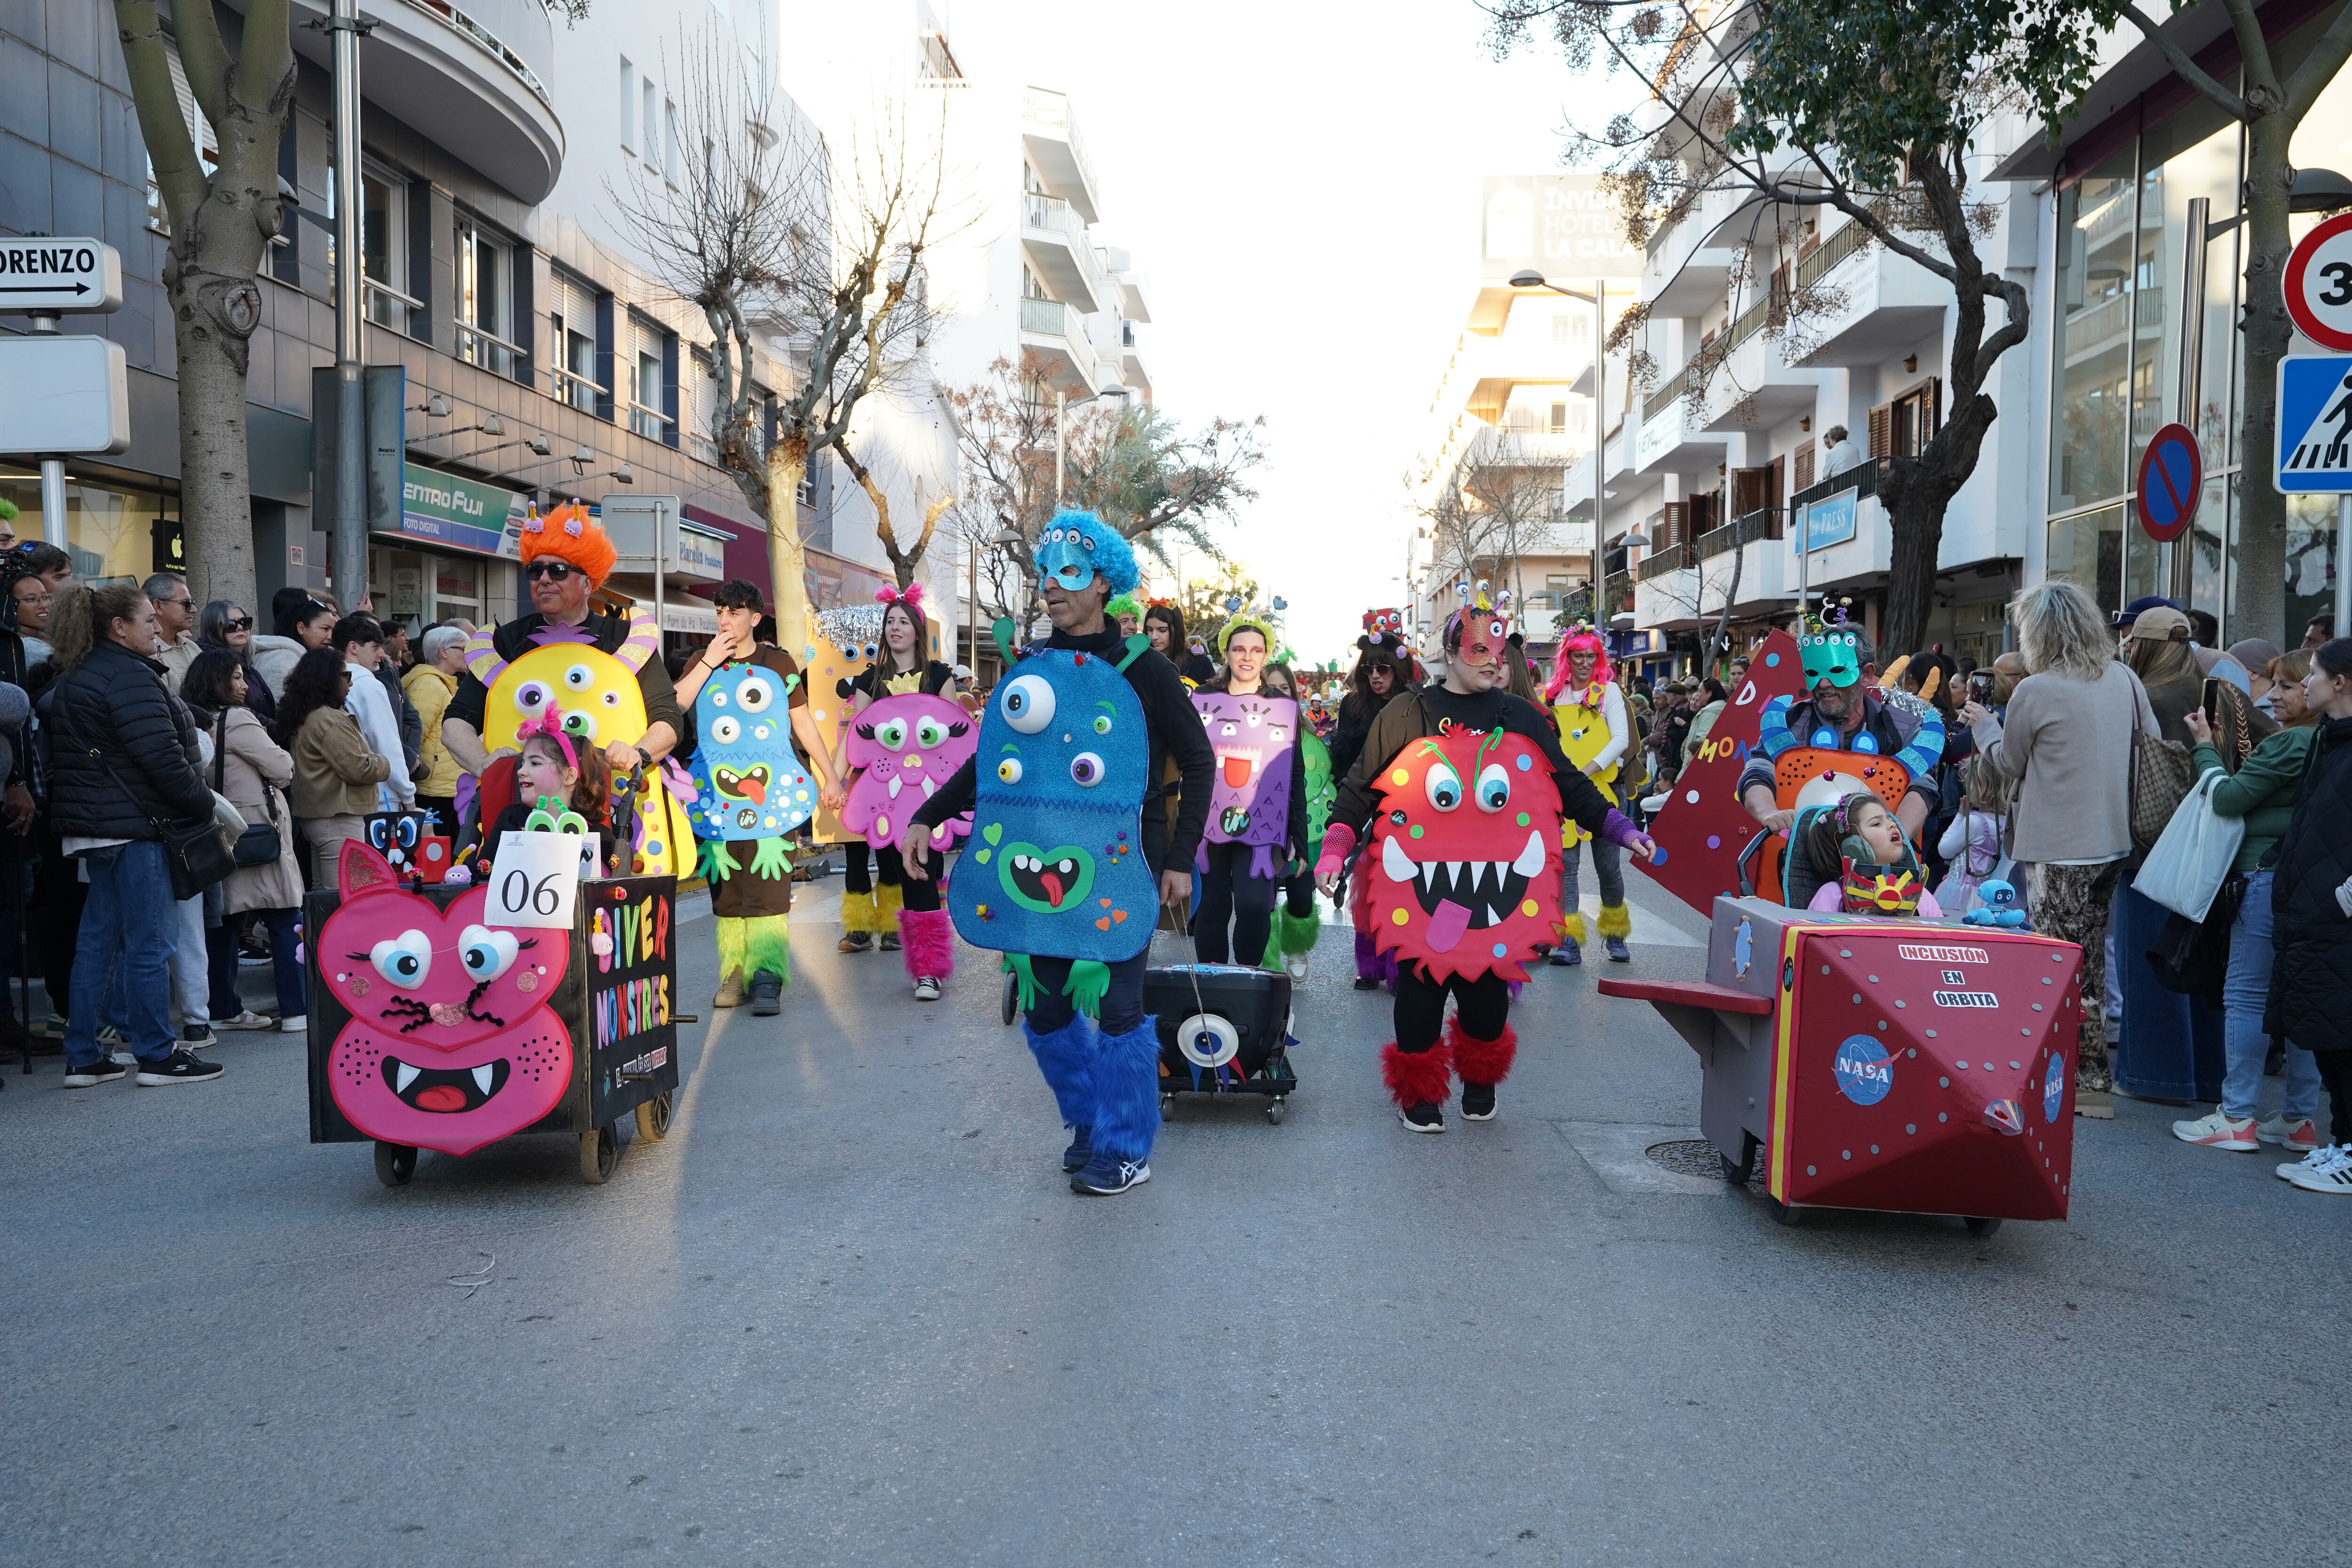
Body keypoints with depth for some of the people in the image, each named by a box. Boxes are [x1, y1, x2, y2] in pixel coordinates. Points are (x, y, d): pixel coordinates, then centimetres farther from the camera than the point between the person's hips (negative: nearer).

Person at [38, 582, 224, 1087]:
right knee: (149, 942, -4)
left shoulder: (75, 677, 17)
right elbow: (161, 756, -20)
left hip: (95, 825, 10)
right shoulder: (128, 676, -14)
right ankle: (158, 1055, 2)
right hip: (133, 824, -10)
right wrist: (204, 804, -9)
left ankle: (82, 1059, 16)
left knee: (97, 941, 12)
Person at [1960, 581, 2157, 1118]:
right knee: (2091, 958, 17)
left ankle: (2089, 1084, 5)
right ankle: (2093, 1070, 26)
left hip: (2056, 850, -7)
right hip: (2113, 842, 7)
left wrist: (1983, 726, 18)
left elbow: (2009, 763, 1)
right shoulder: (2125, 680, 4)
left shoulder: (2035, 691, -14)